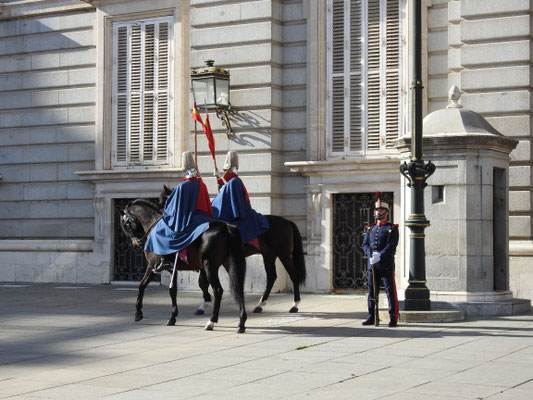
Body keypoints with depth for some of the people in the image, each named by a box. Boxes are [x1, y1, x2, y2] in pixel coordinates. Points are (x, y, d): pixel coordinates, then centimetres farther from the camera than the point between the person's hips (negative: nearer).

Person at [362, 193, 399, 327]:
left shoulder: (392, 229, 1)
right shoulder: (370, 229, 16)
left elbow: (392, 245, -10)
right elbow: (365, 244, 8)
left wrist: (380, 256, -20)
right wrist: (371, 255, -11)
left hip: (386, 265, -5)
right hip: (372, 265, 5)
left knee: (390, 292, -4)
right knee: (372, 292, 7)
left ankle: (393, 318, -2)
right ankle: (371, 317, 14)